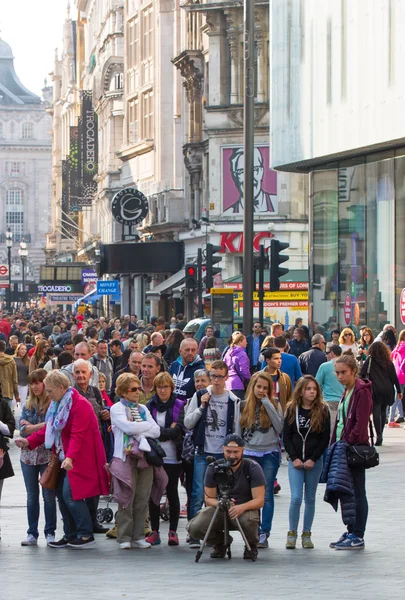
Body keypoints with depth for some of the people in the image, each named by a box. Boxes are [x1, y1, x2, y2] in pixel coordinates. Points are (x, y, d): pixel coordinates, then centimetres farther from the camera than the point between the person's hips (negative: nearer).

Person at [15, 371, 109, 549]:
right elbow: (48, 429, 18)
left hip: (80, 459, -10)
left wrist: (70, 457, -36)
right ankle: (70, 535, 17)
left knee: (70, 495, -14)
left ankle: (86, 535, -5)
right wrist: (29, 441, 7)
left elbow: (77, 435, -26)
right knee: (61, 494, 8)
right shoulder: (57, 404, 13)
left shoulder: (80, 405, -17)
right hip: (64, 458, 10)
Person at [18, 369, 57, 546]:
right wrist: (43, 425, -12)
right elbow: (22, 429, -1)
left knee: (49, 495, 2)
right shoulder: (28, 405, 9)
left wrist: (31, 427, -9)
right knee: (31, 496, 9)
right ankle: (32, 534, 13)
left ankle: (50, 533, 9)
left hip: (47, 455, -4)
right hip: (29, 454, 5)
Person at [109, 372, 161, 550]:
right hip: (125, 457, -5)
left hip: (144, 457, 5)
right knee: (126, 499, -5)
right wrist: (148, 426, -3)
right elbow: (128, 427, -15)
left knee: (142, 498, 2)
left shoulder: (143, 409, 17)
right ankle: (124, 537, -1)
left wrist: (138, 432, -8)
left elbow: (156, 432, 5)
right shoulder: (116, 409, 3)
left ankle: (138, 536, 8)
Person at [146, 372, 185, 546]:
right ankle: (154, 531, 9)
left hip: (172, 458, -2)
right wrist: (167, 431, -13)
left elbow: (177, 430, -8)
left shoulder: (179, 406, 2)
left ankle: (173, 531, 8)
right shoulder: (150, 406, 7)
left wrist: (157, 433, -12)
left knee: (172, 493, 2)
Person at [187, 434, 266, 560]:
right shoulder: (213, 468, -5)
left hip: (246, 509, -2)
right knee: (194, 528, -25)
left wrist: (242, 507, -36)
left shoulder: (252, 468, -12)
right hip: (220, 511, 2)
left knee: (248, 520, -40)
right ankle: (220, 542, 11)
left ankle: (251, 545, -2)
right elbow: (209, 499, -3)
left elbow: (259, 501, -15)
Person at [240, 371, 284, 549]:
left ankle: (264, 534, -1)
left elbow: (279, 428, -11)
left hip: (270, 454, -2)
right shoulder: (244, 406, 6)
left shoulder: (274, 405, 2)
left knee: (267, 494, -2)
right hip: (249, 453, 2)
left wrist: (267, 404, -14)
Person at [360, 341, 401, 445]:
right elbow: (394, 377, 8)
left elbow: (362, 374, -4)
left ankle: (378, 435, -18)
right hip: (387, 390, 3)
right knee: (383, 411, 14)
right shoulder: (388, 362, 7)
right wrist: (399, 391, 14)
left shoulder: (370, 360, -1)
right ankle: (380, 433, 16)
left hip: (375, 390, -3)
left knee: (376, 411, -7)